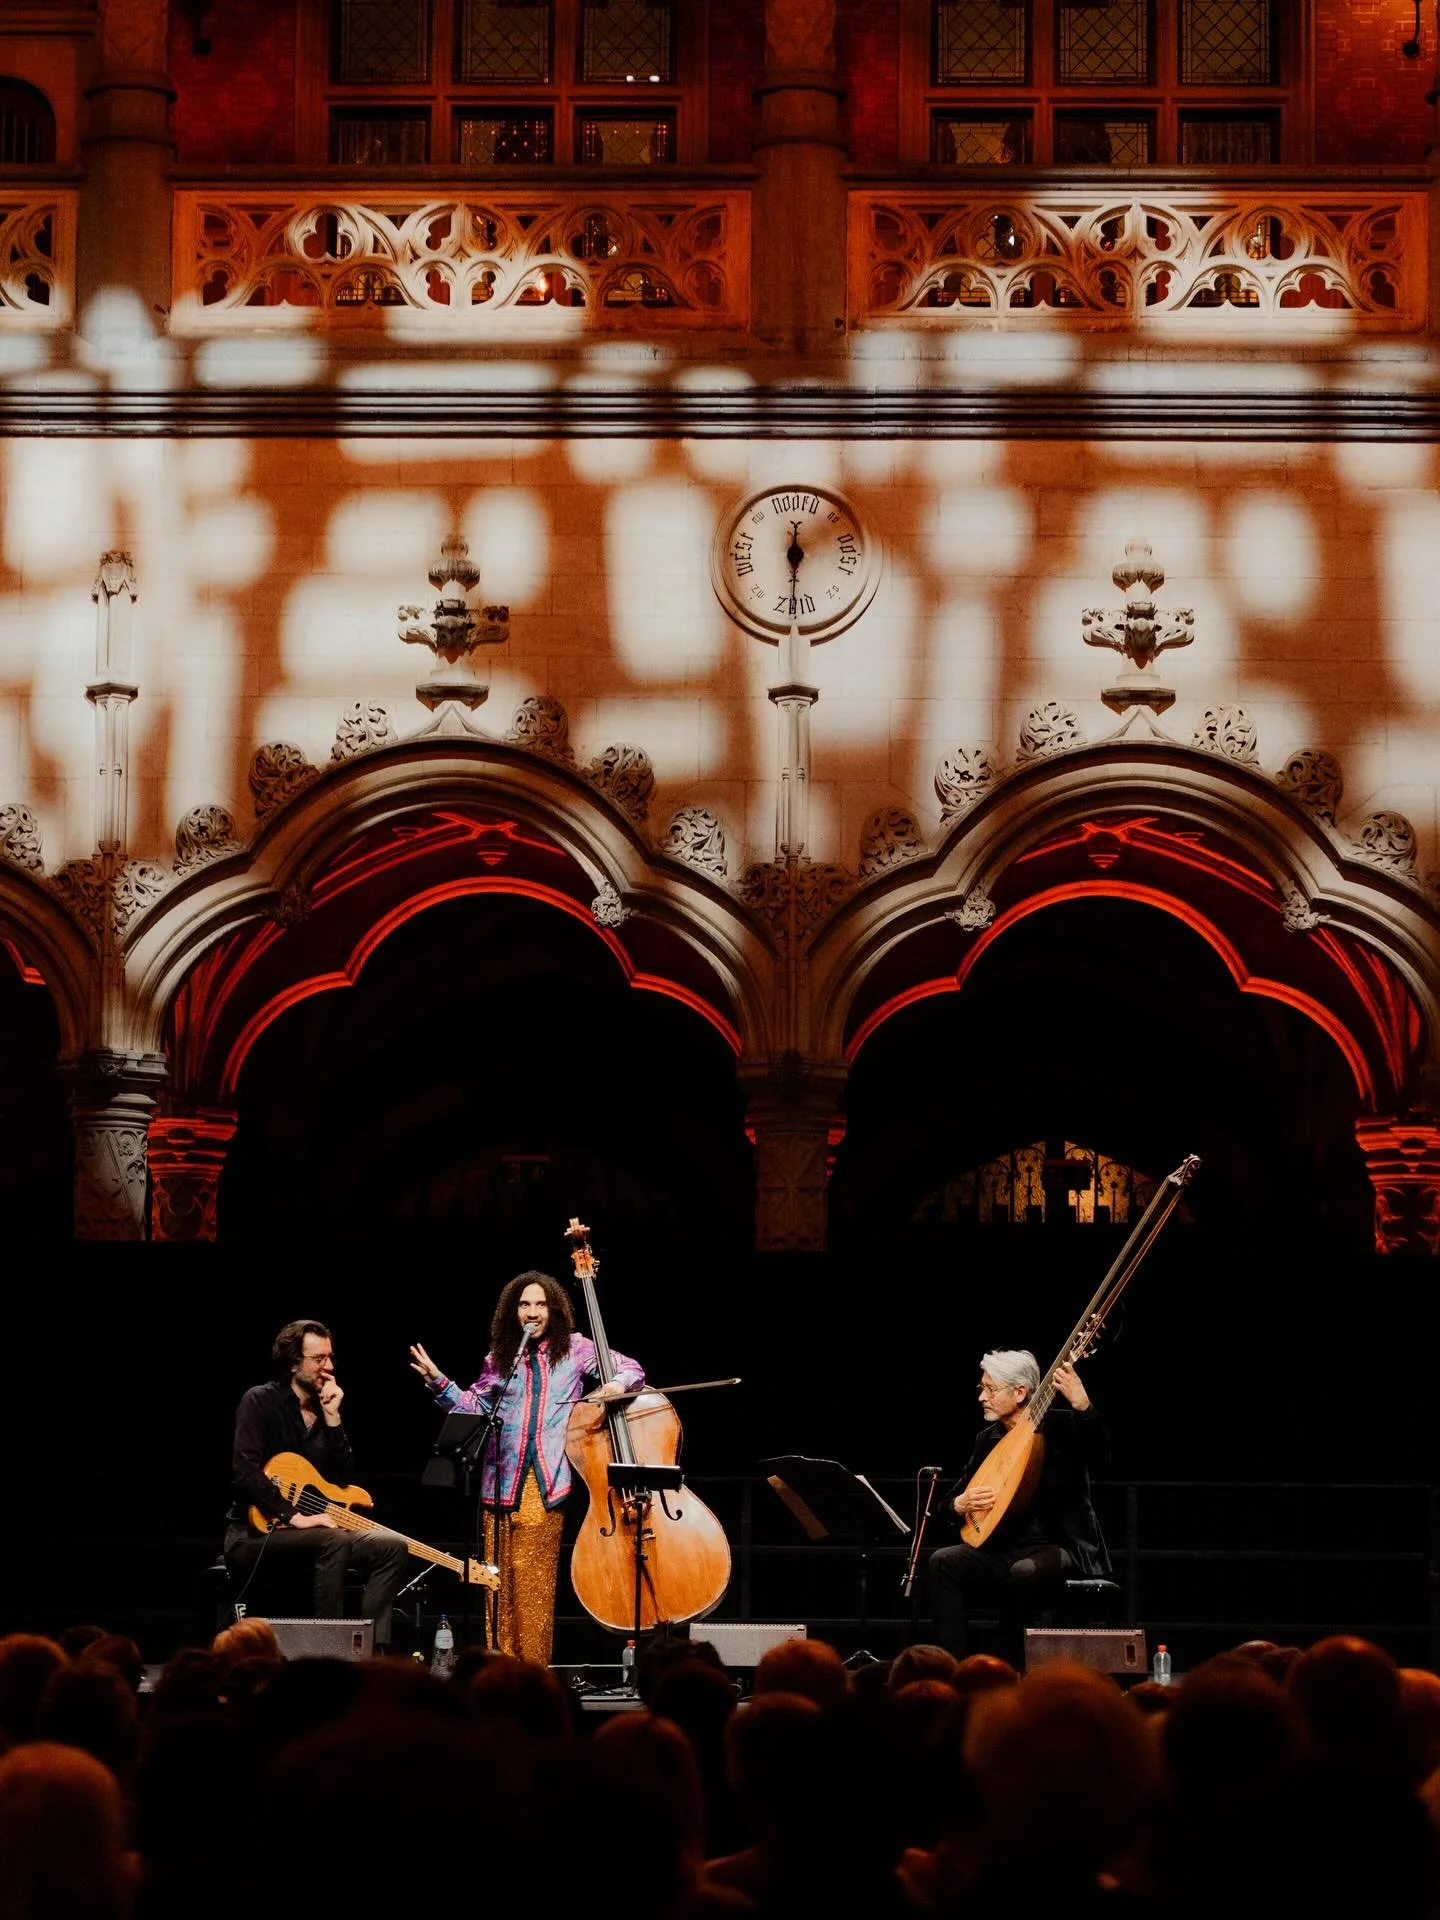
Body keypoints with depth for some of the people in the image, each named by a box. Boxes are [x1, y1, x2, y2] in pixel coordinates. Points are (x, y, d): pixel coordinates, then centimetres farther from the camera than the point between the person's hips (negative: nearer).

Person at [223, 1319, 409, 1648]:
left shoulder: (323, 1410, 13)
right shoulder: (260, 1402, -7)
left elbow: (343, 1479, 3)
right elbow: (246, 1473, -20)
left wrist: (332, 1418, -5)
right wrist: (295, 1517, -24)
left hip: (305, 1531, 8)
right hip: (254, 1533, -8)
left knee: (392, 1545, -8)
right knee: (334, 1540, -34)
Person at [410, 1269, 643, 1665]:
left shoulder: (574, 1349, 9)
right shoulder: (501, 1358, 14)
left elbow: (630, 1369, 13)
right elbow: (474, 1406, 18)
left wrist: (619, 1384, -9)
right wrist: (438, 1381, 6)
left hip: (546, 1483, -2)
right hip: (503, 1483, 2)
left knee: (534, 1583, -7)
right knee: (502, 1580, -1)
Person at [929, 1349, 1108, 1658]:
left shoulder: (1060, 1425, -4)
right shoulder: (987, 1439, 12)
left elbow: (1095, 1454, -25)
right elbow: (952, 1501, 16)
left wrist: (1080, 1403, -39)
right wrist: (961, 1504, -9)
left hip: (1060, 1546, -6)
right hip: (1005, 1548, 6)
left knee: (1023, 1572, -37)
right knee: (943, 1562, -17)